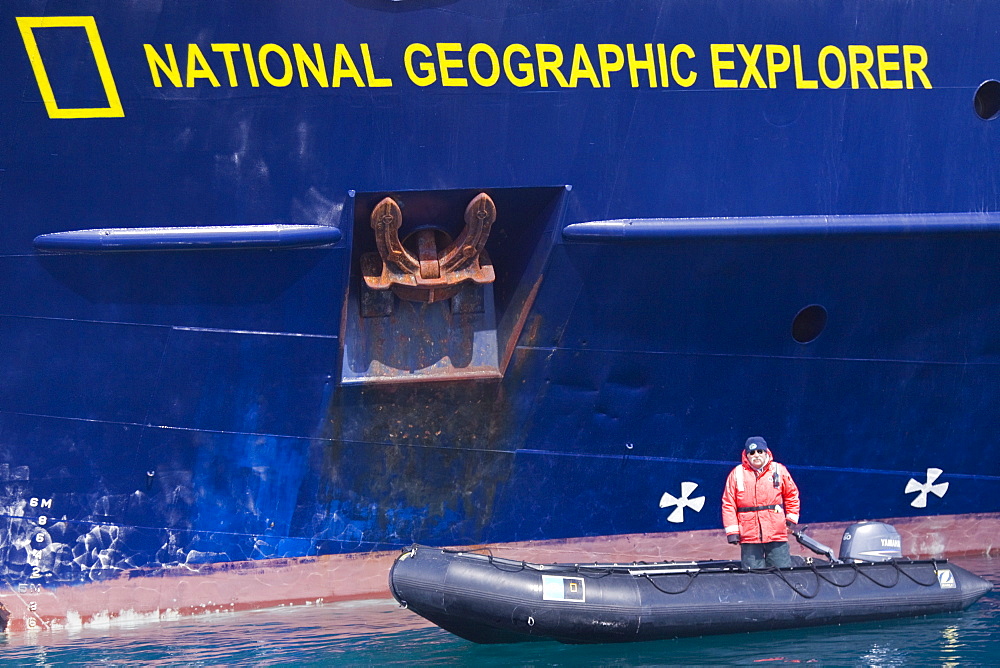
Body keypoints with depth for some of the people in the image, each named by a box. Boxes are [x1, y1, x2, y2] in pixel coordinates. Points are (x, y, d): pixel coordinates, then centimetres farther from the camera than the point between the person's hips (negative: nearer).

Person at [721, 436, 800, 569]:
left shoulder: (779, 470, 9)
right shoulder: (737, 474, 6)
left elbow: (792, 494, 19)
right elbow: (728, 504, 5)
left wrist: (791, 518, 10)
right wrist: (732, 530, -2)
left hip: (776, 534, 1)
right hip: (749, 536, -1)